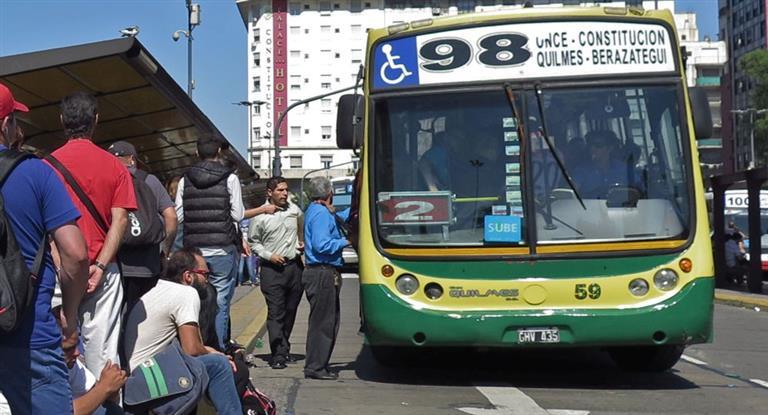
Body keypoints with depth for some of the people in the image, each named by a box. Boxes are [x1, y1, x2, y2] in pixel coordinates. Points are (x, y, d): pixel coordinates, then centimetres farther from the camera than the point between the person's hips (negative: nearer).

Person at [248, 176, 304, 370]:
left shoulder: (294, 210, 8)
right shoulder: (260, 215, -4)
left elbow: (302, 231, 26)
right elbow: (253, 241, 2)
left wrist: (303, 244, 10)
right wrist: (269, 255, -8)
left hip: (295, 266, 4)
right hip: (272, 268, -4)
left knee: (291, 310, 11)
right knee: (276, 312, -8)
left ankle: (284, 348, 27)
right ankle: (278, 355, -8)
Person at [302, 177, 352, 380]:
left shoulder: (315, 210, 18)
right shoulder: (321, 213, -14)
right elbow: (322, 245, -21)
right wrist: (345, 242, -12)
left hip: (323, 273, 11)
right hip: (322, 274, -11)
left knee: (330, 320, 14)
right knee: (322, 321, -6)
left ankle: (319, 365, 20)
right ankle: (315, 367, -1)